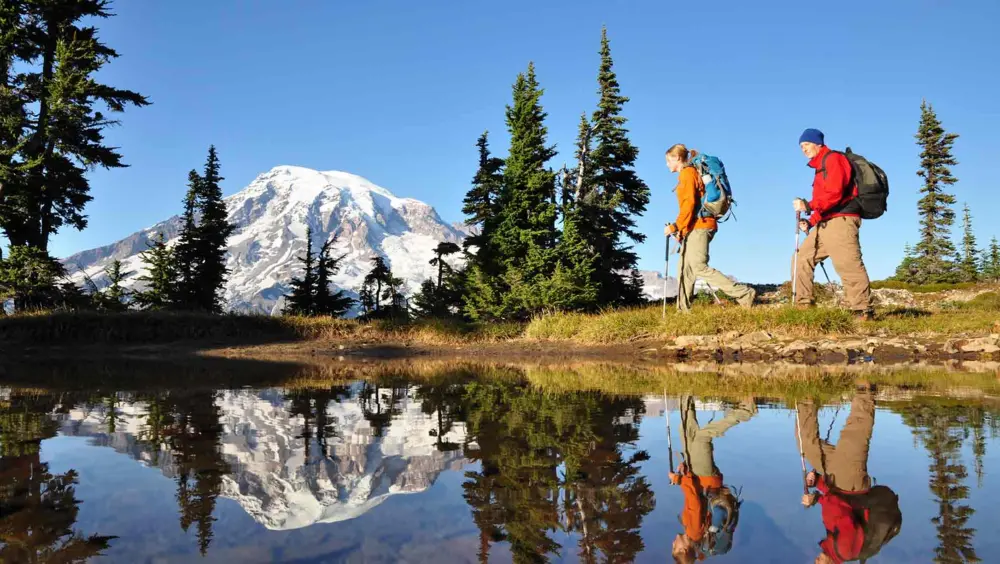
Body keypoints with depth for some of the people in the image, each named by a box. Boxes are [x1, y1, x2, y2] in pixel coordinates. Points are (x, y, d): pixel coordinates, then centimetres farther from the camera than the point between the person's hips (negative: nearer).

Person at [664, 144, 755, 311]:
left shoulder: (687, 173, -6)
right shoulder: (688, 174, 22)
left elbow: (689, 204, -17)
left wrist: (675, 226, -18)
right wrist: (681, 229, 15)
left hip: (698, 226, -10)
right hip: (694, 227, 10)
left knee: (699, 267, -16)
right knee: (686, 268, 8)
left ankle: (744, 294, -19)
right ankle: (683, 309, 7)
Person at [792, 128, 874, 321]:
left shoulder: (833, 159, -3)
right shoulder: (820, 167, 28)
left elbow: (834, 192, -18)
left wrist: (809, 206, -23)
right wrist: (810, 222, 15)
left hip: (841, 221, -11)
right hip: (824, 224, 11)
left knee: (848, 265, -17)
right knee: (802, 259, 8)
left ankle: (863, 311, -19)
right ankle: (802, 305, 8)